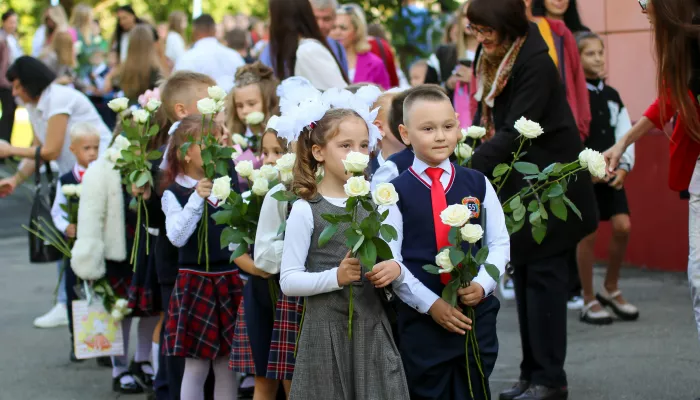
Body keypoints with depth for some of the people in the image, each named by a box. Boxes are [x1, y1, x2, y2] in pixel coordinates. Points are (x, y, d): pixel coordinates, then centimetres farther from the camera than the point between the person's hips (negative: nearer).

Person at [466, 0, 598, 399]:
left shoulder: (535, 63, -20)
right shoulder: (492, 60, 6)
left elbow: (515, 131, -25)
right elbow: (486, 118, 9)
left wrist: (470, 170, -28)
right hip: (517, 183, 9)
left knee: (543, 274, -6)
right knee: (523, 275, 10)